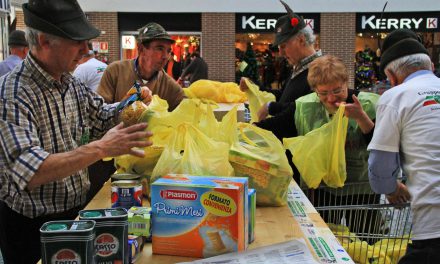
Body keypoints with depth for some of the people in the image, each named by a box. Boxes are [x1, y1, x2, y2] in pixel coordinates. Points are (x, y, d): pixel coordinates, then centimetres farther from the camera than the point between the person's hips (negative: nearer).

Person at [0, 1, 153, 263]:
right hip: (31, 228, -7)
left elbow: (102, 118, 17)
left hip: (76, 211, 7)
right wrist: (100, 148, -40)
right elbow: (29, 173, -34)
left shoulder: (72, 84, 1)